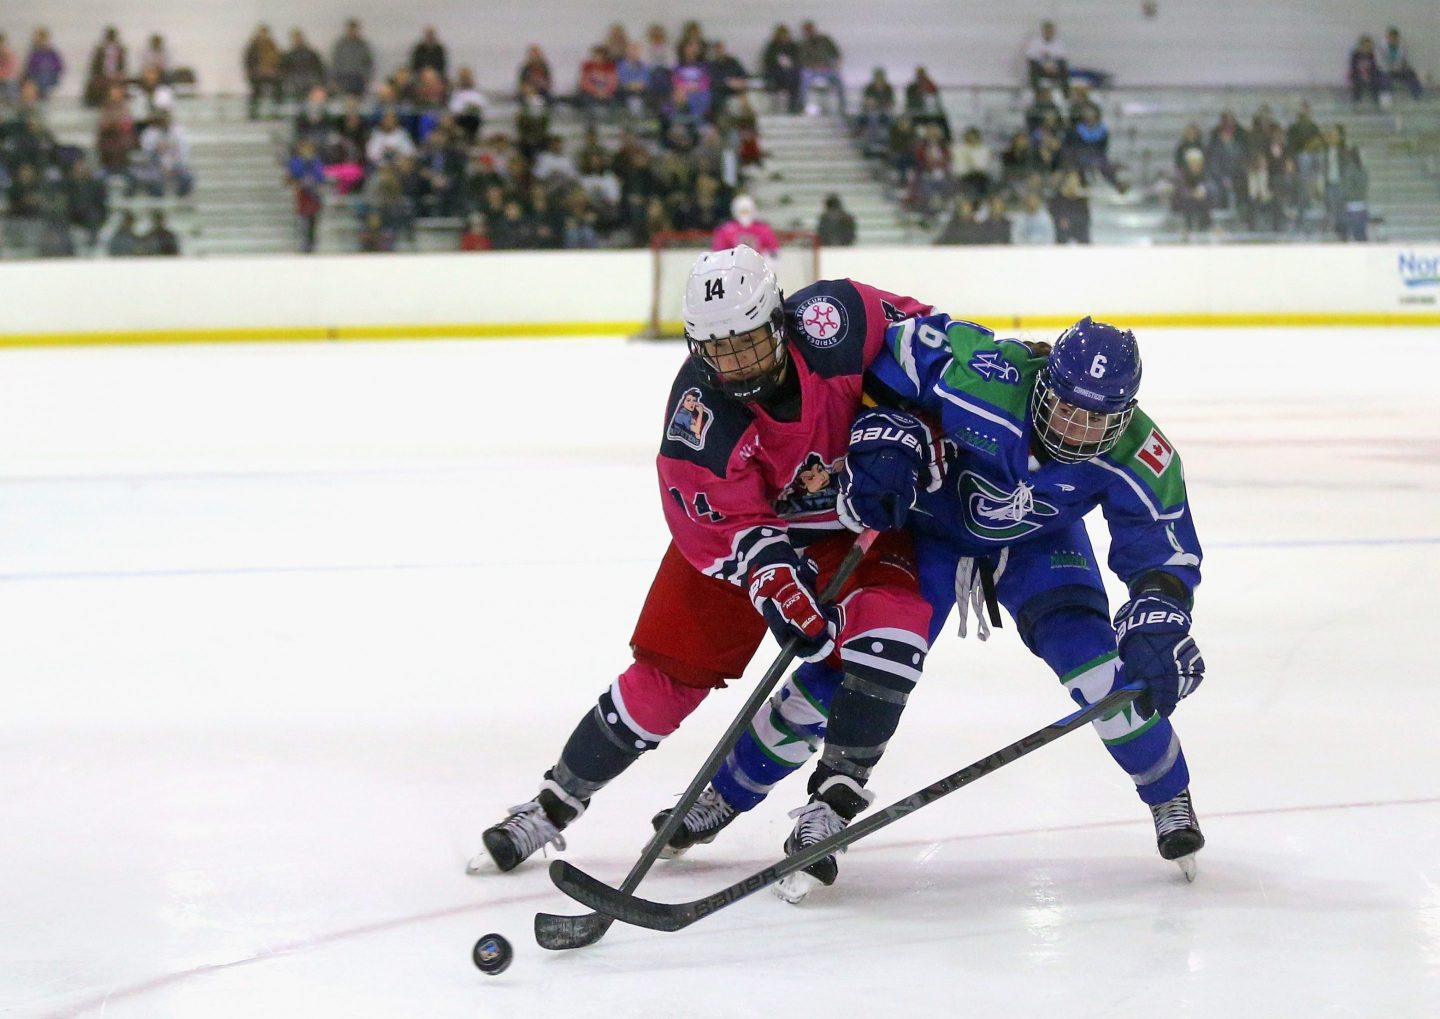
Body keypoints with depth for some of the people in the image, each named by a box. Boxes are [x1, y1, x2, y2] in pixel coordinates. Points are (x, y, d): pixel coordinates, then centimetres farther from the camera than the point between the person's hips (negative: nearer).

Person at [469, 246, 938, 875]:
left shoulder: (833, 319, -29)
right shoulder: (699, 417, -30)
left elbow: (915, 332, -9)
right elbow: (732, 529, -27)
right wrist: (782, 590, -41)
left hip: (858, 521, 1)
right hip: (742, 523, -1)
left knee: (890, 631, -26)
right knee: (669, 670, -2)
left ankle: (836, 794, -13)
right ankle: (554, 804, 14)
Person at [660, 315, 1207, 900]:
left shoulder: (1137, 457, -29)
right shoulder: (983, 378, -37)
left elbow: (1165, 551, -21)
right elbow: (882, 352, -23)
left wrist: (1159, 625, -38)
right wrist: (885, 436, -29)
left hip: (1036, 542, 2)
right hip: (930, 521, -1)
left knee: (1098, 662, -19)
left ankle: (1171, 800, 9)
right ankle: (726, 794, 9)